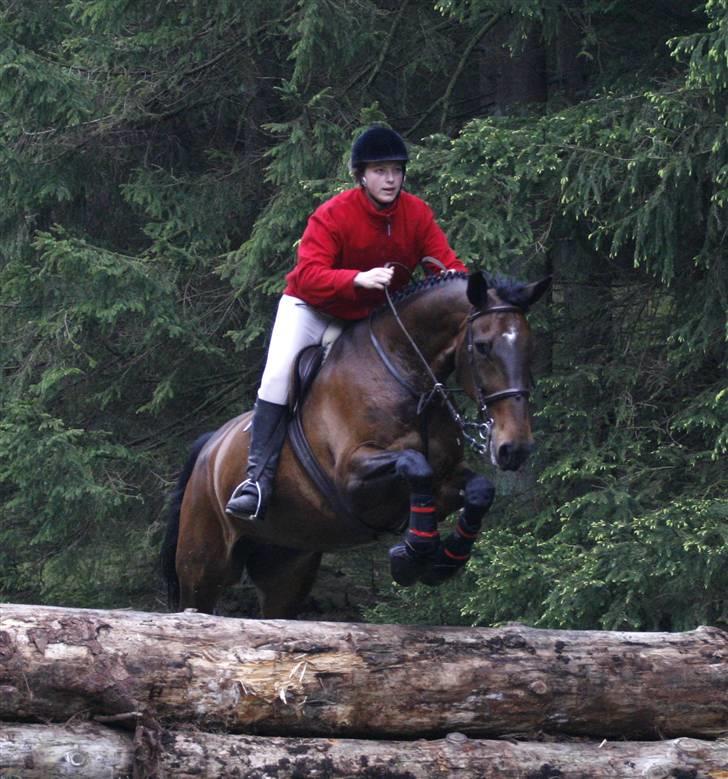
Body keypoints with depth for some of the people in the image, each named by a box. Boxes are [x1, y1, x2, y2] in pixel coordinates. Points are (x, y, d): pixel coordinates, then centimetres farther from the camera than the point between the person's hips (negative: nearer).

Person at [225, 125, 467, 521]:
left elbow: (446, 262, -16)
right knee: (278, 376, -21)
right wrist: (359, 279, -53)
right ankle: (258, 478, -21)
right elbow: (310, 275, -36)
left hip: (375, 316, 4)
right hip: (312, 308, -4)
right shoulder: (332, 216, -26)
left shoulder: (417, 214, -12)